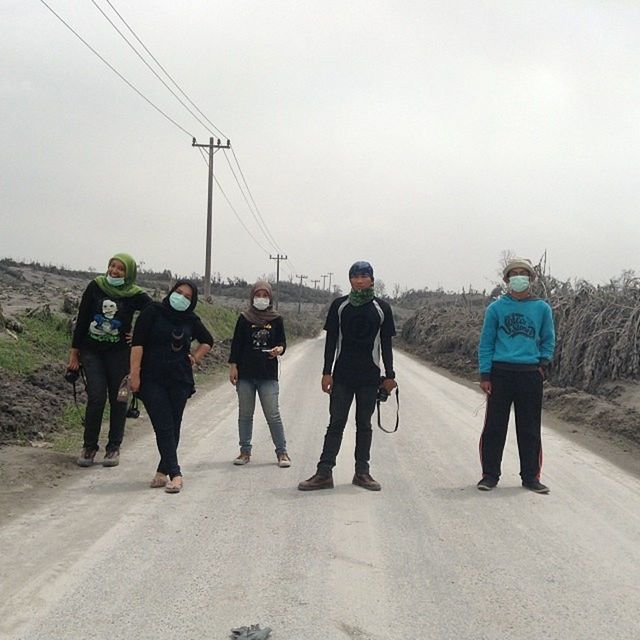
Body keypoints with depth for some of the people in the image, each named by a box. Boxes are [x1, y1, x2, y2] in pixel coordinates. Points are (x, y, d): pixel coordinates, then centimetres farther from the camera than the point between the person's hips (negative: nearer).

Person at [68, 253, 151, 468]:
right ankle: (89, 447, 7)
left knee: (118, 400, 4)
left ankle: (114, 448, 16)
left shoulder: (135, 295, -6)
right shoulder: (95, 287, -2)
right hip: (91, 351, 0)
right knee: (96, 398, -7)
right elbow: (82, 319, 3)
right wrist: (75, 350, 3)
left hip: (119, 353, 0)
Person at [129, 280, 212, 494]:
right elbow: (138, 343, -7)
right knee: (164, 427, -9)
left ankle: (163, 471, 15)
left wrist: (195, 357, 9)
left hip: (180, 381, 4)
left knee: (173, 428, 4)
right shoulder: (153, 312, -2)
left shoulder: (191, 320, 8)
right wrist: (135, 373, -13)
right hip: (152, 380, -3)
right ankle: (175, 474, -9)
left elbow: (207, 341, 25)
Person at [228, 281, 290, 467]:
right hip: (245, 374, 1)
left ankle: (282, 452, 5)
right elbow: (236, 344, 5)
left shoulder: (276, 319, 3)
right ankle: (245, 451, 18)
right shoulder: (244, 318, 4)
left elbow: (282, 342, 9)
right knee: (245, 415, 8)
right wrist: (233, 366, -1)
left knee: (273, 415, -4)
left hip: (268, 375, -1)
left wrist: (279, 349, -14)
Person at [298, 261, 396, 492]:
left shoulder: (381, 308, 4)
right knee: (336, 423, -1)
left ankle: (362, 472, 16)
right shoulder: (339, 305, 3)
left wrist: (389, 375, 4)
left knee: (364, 425, 8)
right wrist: (327, 372, -2)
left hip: (369, 377, 1)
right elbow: (331, 341, 4)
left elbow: (386, 344, 7)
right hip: (342, 376, 0)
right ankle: (324, 473, 0)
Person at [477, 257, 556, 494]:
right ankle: (490, 474, 12)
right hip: (500, 373, -1)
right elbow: (486, 343, 4)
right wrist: (485, 375, -3)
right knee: (494, 426, 1)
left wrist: (543, 362, 1)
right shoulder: (496, 308, 2)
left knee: (530, 429, 7)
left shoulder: (542, 308, 7)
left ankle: (530, 476, 17)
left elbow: (548, 340, 17)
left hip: (531, 374, 1)